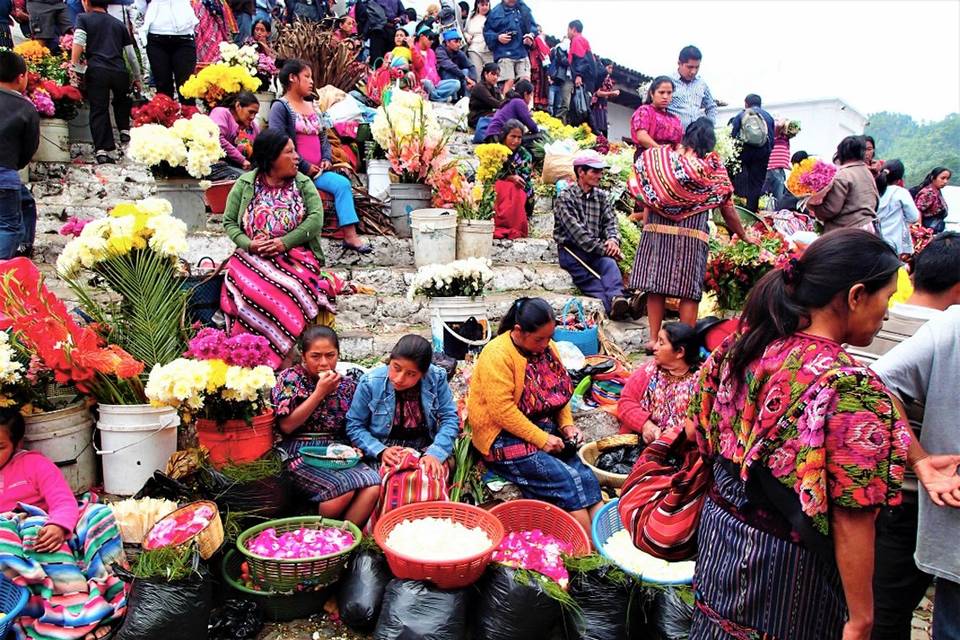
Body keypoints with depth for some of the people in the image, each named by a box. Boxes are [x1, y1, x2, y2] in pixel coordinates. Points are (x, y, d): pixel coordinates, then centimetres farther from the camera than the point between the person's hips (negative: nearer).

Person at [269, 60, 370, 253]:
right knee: (342, 183, -27)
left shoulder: (312, 107, 23)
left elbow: (323, 138, 24)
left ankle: (350, 236, -26)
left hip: (317, 171, 6)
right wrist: (305, 166, -15)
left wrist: (327, 159, 2)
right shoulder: (280, 107, -1)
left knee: (343, 184, -20)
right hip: (295, 171, -6)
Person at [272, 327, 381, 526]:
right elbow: (286, 426, -9)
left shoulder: (347, 384, 11)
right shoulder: (289, 379, 1)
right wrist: (320, 392, -10)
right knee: (343, 488, -30)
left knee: (373, 485, -25)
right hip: (302, 454, -4)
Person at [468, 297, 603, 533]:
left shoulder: (546, 346, 5)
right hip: (504, 438, -7)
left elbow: (560, 390, 15)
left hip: (544, 431, 7)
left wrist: (567, 424, 0)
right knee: (568, 480, -20)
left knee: (586, 476, -14)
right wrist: (541, 439, -21)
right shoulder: (497, 355, -18)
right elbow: (502, 410, -22)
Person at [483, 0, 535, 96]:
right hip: (505, 53, -3)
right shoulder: (496, 11, 3)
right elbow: (487, 31, 5)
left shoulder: (524, 9, 11)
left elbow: (533, 26, 18)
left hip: (522, 52, 3)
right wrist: (498, 37, -12)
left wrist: (531, 35, -2)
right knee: (509, 82, -11)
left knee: (526, 81, -3)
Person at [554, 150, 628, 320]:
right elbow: (577, 231, -13)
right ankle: (611, 304, -50)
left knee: (609, 263, -29)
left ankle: (616, 298, -54)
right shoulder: (566, 197, -3)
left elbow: (611, 221, 9)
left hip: (596, 251, 3)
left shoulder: (602, 196, 17)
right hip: (572, 250, -3)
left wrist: (613, 239, -15)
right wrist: (603, 249, -17)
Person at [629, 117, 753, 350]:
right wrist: (744, 237, 18)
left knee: (655, 287, 7)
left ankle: (654, 339, 11)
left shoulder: (658, 160, 4)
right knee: (688, 292, 4)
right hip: (692, 237, -2)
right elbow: (728, 211, 6)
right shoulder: (713, 169, 1)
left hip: (656, 232, 2)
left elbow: (647, 198, 5)